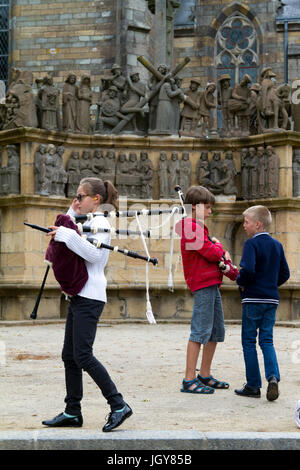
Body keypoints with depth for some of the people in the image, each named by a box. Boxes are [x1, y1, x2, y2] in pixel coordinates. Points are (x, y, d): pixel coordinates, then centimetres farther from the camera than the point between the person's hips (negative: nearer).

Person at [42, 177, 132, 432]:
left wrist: (67, 234, -26)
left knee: (82, 355, -14)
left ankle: (119, 405, -8)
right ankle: (73, 412, 15)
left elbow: (94, 254, -23)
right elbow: (64, 238, 28)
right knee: (69, 355, 9)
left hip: (90, 297, -10)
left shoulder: (100, 222, -9)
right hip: (79, 295, 10)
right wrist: (72, 214, 17)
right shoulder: (86, 222, 19)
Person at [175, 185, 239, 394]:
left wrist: (230, 268, 1)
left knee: (217, 331, 14)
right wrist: (218, 246, 3)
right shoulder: (191, 228, -12)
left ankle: (205, 375, 22)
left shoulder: (200, 227, 21)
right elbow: (211, 253, -20)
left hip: (212, 284, 10)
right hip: (202, 284, -10)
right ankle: (189, 380, -9)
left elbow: (217, 255, 17)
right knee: (200, 331, -11)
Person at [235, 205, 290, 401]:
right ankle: (273, 376, -12)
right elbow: (285, 273, 13)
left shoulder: (252, 244, -11)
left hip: (253, 299, -6)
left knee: (249, 341, 4)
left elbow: (247, 270, -24)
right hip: (272, 300, 6)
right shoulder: (277, 245, 10)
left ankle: (253, 385, 7)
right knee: (267, 340, 9)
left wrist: (241, 282, -6)